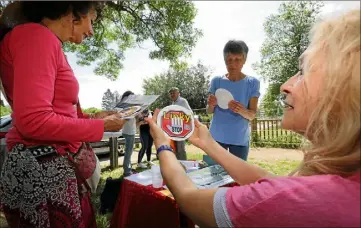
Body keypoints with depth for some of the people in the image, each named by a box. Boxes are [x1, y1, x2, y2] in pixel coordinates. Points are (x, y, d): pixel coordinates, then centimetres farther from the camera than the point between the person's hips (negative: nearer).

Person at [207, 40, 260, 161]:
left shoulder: (252, 83, -1)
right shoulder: (216, 81, 3)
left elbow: (252, 115, -4)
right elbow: (209, 111, 4)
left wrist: (242, 111, -25)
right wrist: (211, 105, -18)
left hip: (240, 139, -1)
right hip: (217, 136, 1)